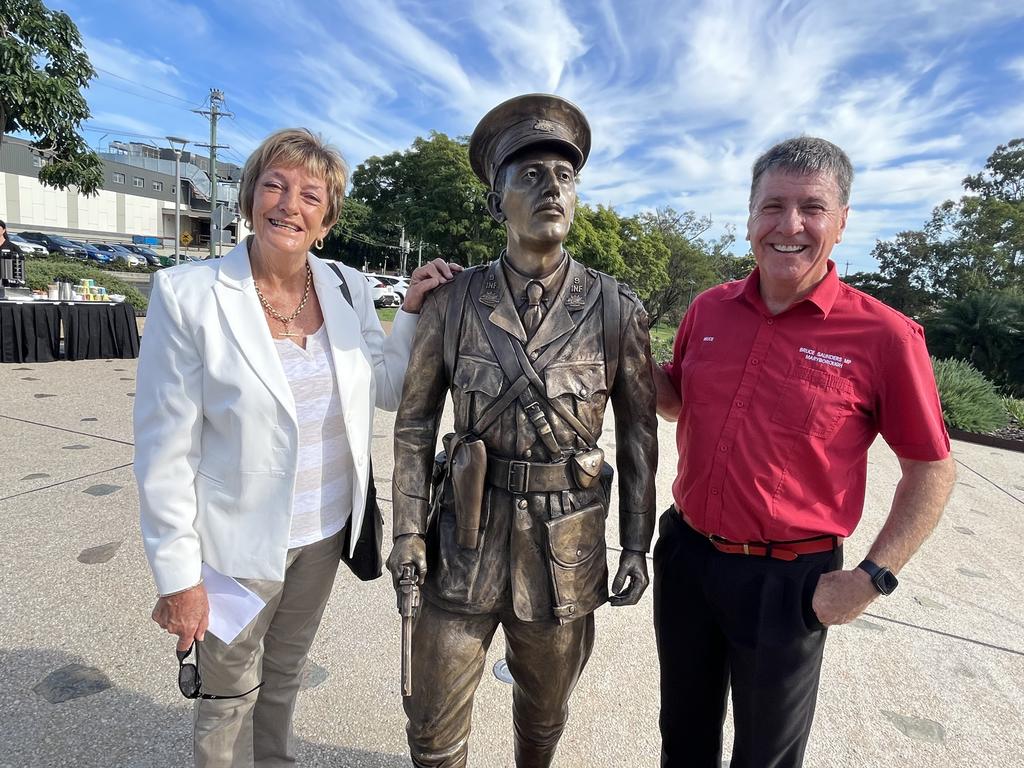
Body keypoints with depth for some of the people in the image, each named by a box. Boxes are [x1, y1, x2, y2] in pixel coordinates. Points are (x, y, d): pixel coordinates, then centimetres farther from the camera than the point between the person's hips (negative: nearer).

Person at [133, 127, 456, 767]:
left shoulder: (348, 288, -4)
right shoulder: (188, 294, -17)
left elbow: (388, 390, 3)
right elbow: (165, 450, -14)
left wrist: (413, 312, -10)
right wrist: (178, 577, -12)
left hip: (326, 532, 4)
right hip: (237, 545, -4)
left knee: (284, 677, 28)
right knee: (231, 695, 20)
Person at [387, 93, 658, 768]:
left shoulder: (618, 311, -7)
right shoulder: (453, 302, -6)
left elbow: (639, 433, 0)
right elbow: (416, 422, 1)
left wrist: (637, 544, 2)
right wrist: (408, 529, -1)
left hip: (569, 542, 0)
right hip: (467, 536, 0)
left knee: (545, 710, 24)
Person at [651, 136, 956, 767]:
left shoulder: (884, 335, -14)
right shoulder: (709, 310, -2)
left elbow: (931, 471, -5)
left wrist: (873, 578, -11)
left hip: (789, 582, -3)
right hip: (686, 553, 4)